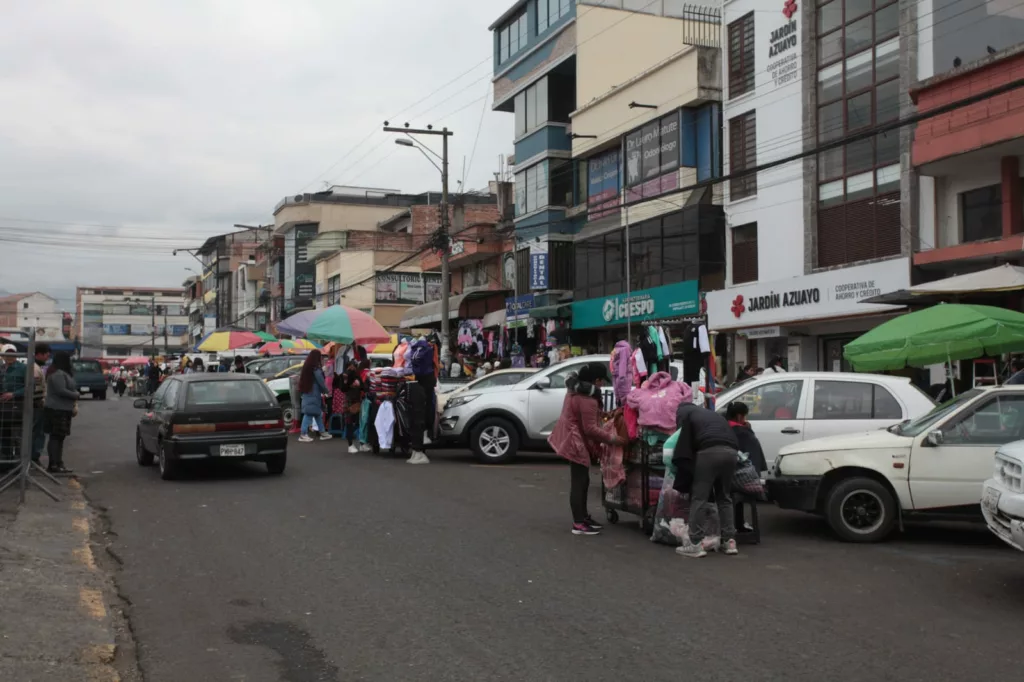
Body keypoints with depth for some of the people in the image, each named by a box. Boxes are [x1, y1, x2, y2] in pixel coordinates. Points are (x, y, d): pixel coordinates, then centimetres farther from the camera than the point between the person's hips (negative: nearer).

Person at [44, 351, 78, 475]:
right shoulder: (58, 374, -17)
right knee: (56, 437, -9)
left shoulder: (63, 373, 18)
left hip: (62, 410, 10)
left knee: (59, 437, 12)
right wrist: (75, 395, -10)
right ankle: (53, 464, -8)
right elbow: (61, 391, -23)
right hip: (57, 410, -10)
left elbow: (69, 388, 22)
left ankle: (58, 463, 17)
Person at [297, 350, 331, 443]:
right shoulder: (316, 369, -15)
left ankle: (322, 432, 19)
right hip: (313, 395, -9)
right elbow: (321, 383, -13)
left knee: (318, 413, 14)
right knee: (309, 414, -8)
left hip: (307, 394, 9)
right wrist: (326, 391, 5)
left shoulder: (306, 367, 12)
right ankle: (303, 434, -10)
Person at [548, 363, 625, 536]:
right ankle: (578, 524, -4)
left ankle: (583, 517, 28)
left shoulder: (576, 389, 7)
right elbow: (590, 428, -24)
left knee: (581, 481, 18)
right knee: (579, 482, -7)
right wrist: (611, 438, -18)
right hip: (577, 442, -11)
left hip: (572, 439, 11)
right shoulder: (588, 399, -26)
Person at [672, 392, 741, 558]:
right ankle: (730, 541, 14)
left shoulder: (684, 412, 21)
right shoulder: (712, 414, 41)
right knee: (725, 498, 19)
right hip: (730, 451, 6)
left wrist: (682, 479, 9)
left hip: (709, 451, -6)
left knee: (698, 498, -1)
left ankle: (696, 544, -5)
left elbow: (683, 444, 8)